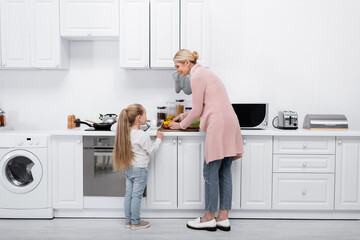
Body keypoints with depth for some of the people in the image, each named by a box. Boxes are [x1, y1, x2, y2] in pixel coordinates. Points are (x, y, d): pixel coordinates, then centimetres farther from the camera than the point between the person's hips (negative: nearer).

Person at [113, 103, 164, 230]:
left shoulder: (126, 132, 1)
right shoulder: (143, 135, -21)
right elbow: (151, 149, -9)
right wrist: (158, 139, 5)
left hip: (128, 168, 7)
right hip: (139, 169, -7)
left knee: (129, 195, 13)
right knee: (136, 196, 2)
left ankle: (128, 221, 23)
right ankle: (135, 223, 12)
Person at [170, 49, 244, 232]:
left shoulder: (197, 76, -7)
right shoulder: (203, 73, 23)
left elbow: (197, 110, -6)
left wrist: (181, 125, 8)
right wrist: (183, 116, 30)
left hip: (219, 125, -10)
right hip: (228, 122, 10)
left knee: (211, 172, -2)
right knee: (224, 173, 9)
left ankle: (209, 218, 8)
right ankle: (223, 218, 14)